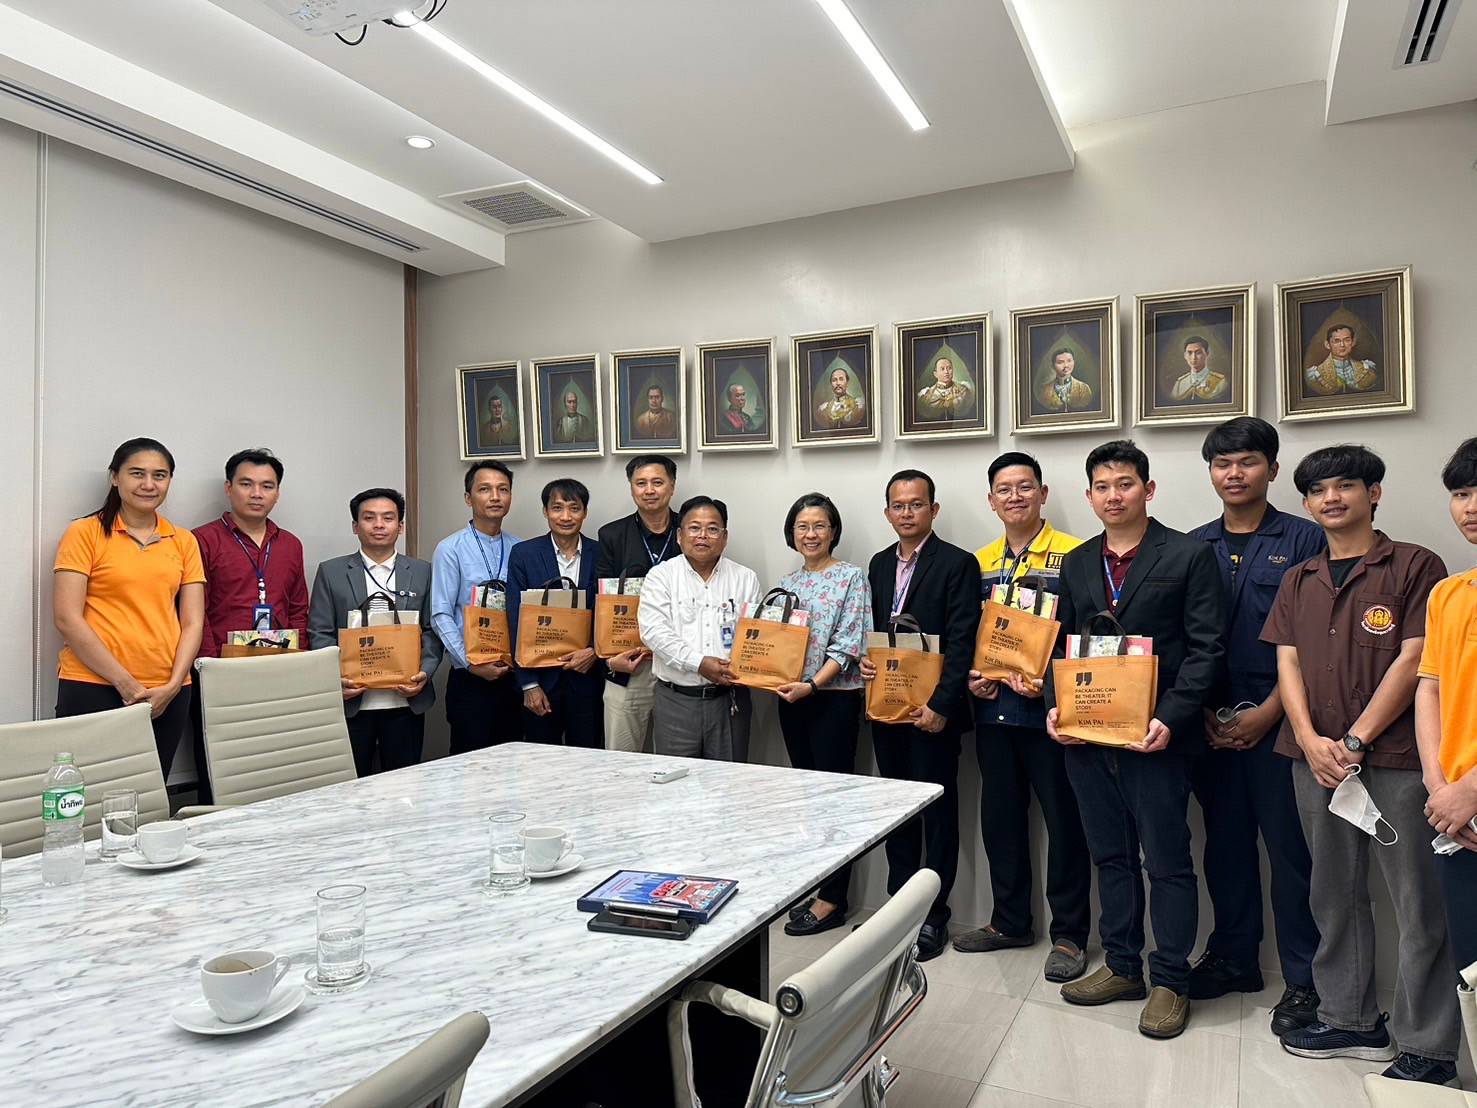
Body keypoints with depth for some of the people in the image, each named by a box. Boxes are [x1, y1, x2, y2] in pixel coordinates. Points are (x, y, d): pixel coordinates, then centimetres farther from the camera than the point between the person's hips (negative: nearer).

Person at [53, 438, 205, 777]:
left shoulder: (184, 542, 11)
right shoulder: (84, 533, 1)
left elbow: (192, 623, 8)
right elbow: (67, 619, -6)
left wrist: (172, 686, -5)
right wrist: (125, 682, -11)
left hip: (166, 694, 3)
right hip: (93, 688, -3)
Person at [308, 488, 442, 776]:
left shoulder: (422, 572, 9)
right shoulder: (331, 572, 6)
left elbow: (432, 630, 7)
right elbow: (320, 633, 2)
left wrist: (425, 672, -9)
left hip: (406, 700, 1)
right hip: (351, 700, -1)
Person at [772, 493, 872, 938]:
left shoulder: (851, 576, -5)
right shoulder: (786, 583, 13)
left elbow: (849, 643, -12)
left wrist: (812, 685, -21)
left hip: (835, 698, -6)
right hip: (792, 698, 6)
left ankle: (832, 900, 9)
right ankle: (813, 887, 23)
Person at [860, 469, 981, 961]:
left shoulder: (958, 564, -8)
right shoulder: (879, 564, 11)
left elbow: (961, 643, -14)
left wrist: (940, 705, -19)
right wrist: (866, 661, -3)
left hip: (932, 710, -6)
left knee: (938, 812, 5)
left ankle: (933, 915, 17)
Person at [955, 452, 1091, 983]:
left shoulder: (1073, 555, -6)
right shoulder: (979, 562, 11)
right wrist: (970, 676, 0)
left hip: (1047, 708, -5)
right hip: (992, 709, 6)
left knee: (1064, 820, 5)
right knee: (1000, 818, 14)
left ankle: (1069, 934, 19)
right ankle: (1009, 921, 30)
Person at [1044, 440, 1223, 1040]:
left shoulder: (1190, 556, -3)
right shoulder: (1077, 564, 13)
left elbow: (1205, 648, -7)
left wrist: (1170, 719, -17)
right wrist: (1056, 706, -1)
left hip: (1154, 736, -5)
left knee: (1167, 861, 5)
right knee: (1110, 856, 16)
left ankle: (1171, 980, 20)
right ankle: (1121, 967, 29)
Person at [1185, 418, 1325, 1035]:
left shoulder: (1305, 541, -1)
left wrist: (1267, 712, -11)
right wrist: (1201, 711, -1)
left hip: (1276, 721, -3)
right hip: (1211, 721, 4)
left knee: (1289, 846, 1)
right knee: (1225, 841, 12)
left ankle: (1302, 979, 14)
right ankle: (1233, 957, 26)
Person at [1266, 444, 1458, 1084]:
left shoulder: (1414, 566, -1)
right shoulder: (1299, 581, 14)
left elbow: (1412, 661, -8)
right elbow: (1288, 663, 8)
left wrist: (1355, 740, -13)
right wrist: (1311, 741, -6)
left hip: (1394, 757, -5)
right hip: (1316, 758, 5)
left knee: (1416, 901, 2)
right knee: (1334, 893, 12)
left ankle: (1429, 1048, 13)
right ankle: (1350, 1020, 25)